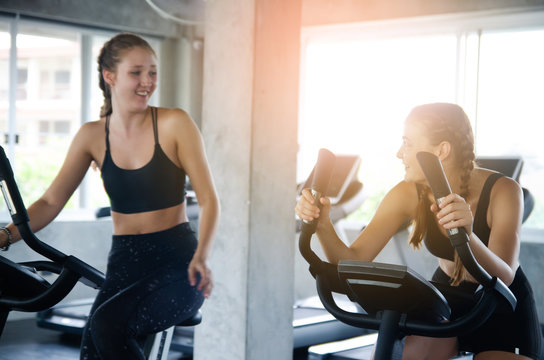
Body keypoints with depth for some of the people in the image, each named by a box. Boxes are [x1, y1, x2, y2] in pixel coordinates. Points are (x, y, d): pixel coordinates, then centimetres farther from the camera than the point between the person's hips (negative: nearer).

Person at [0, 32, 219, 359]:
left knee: (107, 324, -28)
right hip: (124, 262, 3)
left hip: (177, 262, -3)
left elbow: (209, 200, -7)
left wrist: (200, 258, -23)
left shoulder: (174, 124, -5)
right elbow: (52, 201, 5)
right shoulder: (93, 136, 5)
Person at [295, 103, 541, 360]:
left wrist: (467, 237, -54)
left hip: (503, 309, -2)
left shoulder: (502, 191, -24)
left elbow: (503, 278, -34)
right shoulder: (409, 194, -15)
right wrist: (322, 224, -38)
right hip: (446, 299, 3)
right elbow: (352, 262, -18)